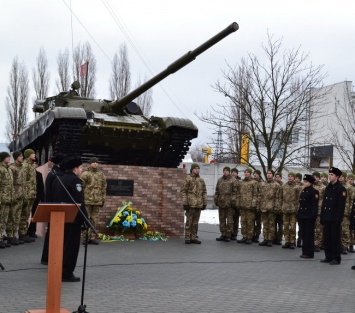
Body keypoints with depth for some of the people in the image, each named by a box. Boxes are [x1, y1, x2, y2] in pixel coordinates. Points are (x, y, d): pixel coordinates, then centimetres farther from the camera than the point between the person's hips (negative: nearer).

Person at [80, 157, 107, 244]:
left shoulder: (101, 174, 12)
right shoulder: (85, 174, -2)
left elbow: (104, 188, 15)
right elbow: (81, 187, -3)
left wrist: (103, 199, 12)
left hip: (97, 201, 4)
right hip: (87, 200, -4)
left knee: (94, 220, 7)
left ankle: (92, 237, 12)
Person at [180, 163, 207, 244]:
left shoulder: (201, 180, 13)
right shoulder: (187, 179, -4)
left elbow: (204, 192, 17)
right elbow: (183, 191, -7)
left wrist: (204, 203, 11)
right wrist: (185, 203, -12)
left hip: (199, 204, 5)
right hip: (190, 204, -5)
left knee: (195, 222, 10)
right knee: (189, 221, -1)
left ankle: (193, 237, 17)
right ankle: (187, 238, 6)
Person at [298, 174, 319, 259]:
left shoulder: (314, 191, -9)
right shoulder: (303, 191, 15)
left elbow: (315, 205, -14)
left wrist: (313, 216, -20)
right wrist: (299, 214, 14)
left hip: (309, 216, -8)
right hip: (302, 216, 8)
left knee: (309, 234, -3)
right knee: (304, 234, 11)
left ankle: (309, 253, 3)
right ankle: (305, 251, 17)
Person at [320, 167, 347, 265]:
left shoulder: (341, 189, -8)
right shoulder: (327, 188, 14)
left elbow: (341, 206, -13)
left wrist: (338, 219, -18)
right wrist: (322, 217, 11)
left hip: (335, 219, -7)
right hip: (327, 218, 7)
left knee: (335, 238, 0)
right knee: (327, 238, 10)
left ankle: (336, 258, 7)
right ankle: (328, 257, 18)